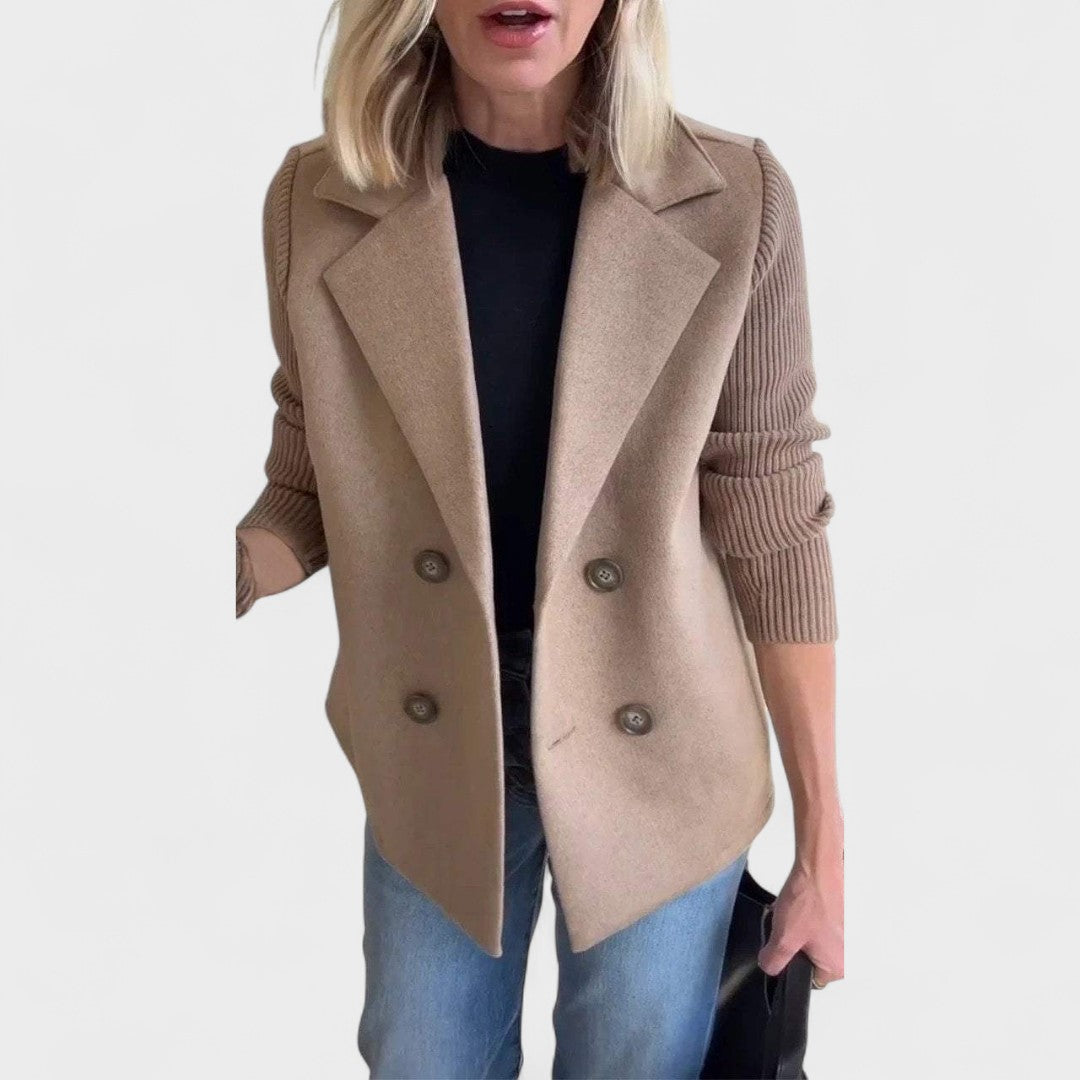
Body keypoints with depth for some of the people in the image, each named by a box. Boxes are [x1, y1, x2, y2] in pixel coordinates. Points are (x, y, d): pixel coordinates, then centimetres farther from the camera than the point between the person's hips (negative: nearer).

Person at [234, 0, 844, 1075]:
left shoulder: (733, 200, -15)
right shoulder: (319, 199, -11)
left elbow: (770, 533, -9)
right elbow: (308, 495, 0)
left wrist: (823, 840, -3)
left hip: (658, 764, -1)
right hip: (431, 760, 2)